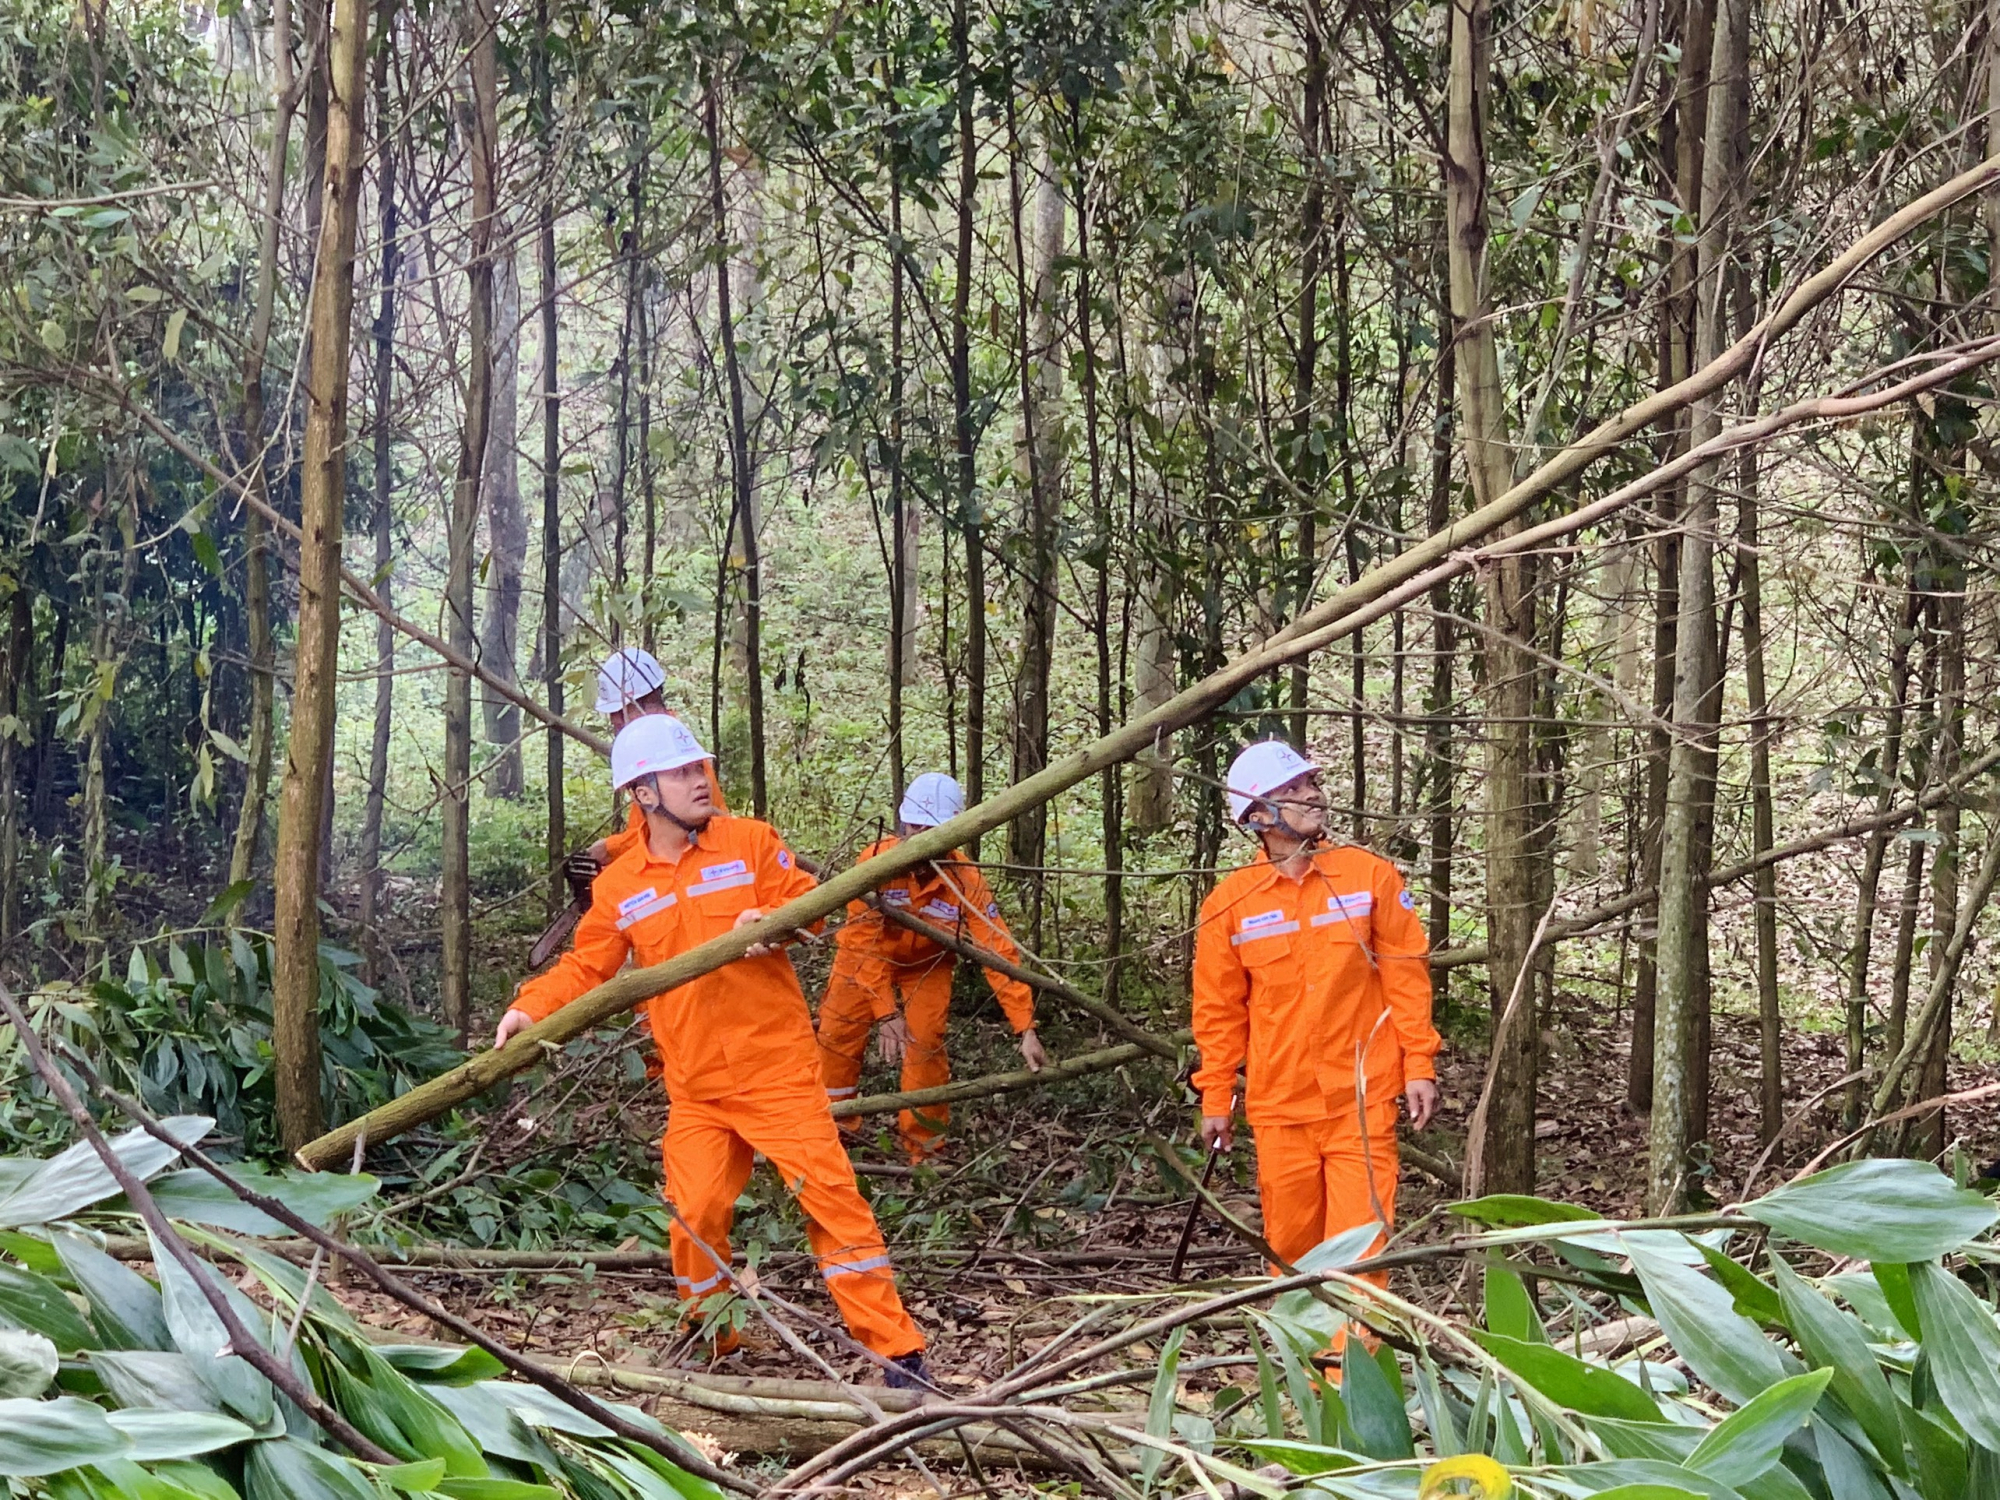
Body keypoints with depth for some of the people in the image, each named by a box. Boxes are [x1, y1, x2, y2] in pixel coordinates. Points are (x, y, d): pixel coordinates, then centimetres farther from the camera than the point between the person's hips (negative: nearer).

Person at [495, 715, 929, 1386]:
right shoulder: (618, 887, 7)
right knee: (694, 1213, -1)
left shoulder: (751, 841, 0)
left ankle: (897, 1348, -2)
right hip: (694, 1085, 3)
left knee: (828, 1192, -7)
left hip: (775, 1066, -2)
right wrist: (531, 1005, -5)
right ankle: (711, 1340, 24)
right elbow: (586, 966, 12)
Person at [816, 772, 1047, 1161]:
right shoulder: (876, 861, -35)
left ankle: (924, 1147, 10)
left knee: (926, 1046, -7)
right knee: (838, 1034, -3)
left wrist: (1026, 1030, -35)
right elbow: (866, 944, -31)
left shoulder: (965, 879, -32)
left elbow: (999, 952, -31)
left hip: (927, 964, 0)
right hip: (867, 954, 0)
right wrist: (886, 1014, -35)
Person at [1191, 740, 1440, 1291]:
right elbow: (1219, 1009, 7)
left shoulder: (1370, 876, 2)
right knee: (1291, 1245, 9)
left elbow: (1406, 974, 4)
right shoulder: (1230, 903, 2)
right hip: (1278, 1106, 1)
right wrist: (1215, 1098, 6)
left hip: (1362, 1101, -1)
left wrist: (1418, 1065, 0)